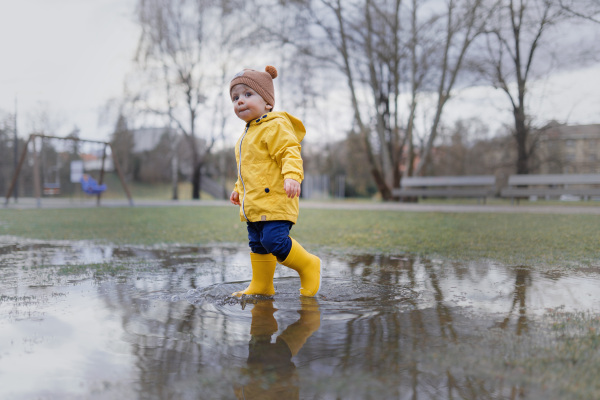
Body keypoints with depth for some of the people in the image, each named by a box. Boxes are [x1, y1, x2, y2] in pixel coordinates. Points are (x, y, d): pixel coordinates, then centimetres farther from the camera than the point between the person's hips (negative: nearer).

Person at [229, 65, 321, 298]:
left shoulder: (276, 126, -8)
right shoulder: (248, 134, 22)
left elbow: (290, 152, -20)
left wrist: (292, 176, -35)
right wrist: (239, 189, 32)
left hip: (275, 199, -9)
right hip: (253, 204, 9)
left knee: (274, 241, -19)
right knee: (257, 245, 12)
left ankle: (308, 266, 3)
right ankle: (261, 286, 23)